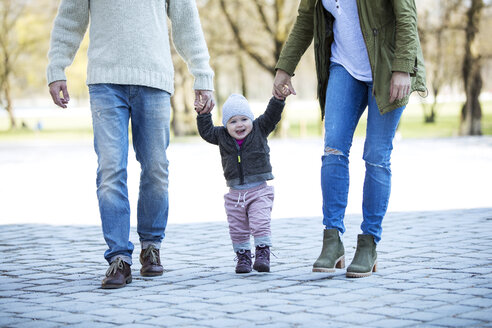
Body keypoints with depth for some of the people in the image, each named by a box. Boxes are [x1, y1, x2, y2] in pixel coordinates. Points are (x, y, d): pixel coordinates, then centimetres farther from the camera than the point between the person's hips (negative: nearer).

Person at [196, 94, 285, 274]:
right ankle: (243, 257, 19)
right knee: (238, 230, 7)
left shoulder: (259, 129, 0)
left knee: (260, 225, -13)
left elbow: (272, 115, -5)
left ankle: (263, 255, -6)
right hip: (235, 193, 3)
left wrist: (278, 98, -18)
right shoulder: (222, 136, 6)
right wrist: (204, 113, 4)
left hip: (259, 191, -3)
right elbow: (206, 131, 13)